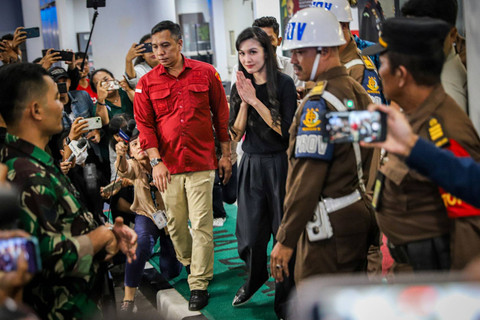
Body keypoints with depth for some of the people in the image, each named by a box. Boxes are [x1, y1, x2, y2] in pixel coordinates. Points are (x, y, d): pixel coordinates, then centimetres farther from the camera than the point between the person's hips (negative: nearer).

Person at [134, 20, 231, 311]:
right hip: (168, 165, 2)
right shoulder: (147, 83, 4)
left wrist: (226, 154, 6)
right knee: (175, 222, 11)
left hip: (201, 163, -2)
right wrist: (156, 161, -7)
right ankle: (188, 265, 36)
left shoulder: (205, 73, 2)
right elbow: (145, 125, 3)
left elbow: (222, 114, 7)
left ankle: (199, 285, 5)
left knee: (202, 224, -3)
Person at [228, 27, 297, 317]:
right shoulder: (241, 87, 6)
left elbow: (286, 130, -14)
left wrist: (256, 100, -18)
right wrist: (244, 102, -13)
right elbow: (236, 134, 2)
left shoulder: (284, 83, -8)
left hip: (280, 164, -4)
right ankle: (254, 279, 40)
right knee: (250, 233, 12)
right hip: (251, 165, 4)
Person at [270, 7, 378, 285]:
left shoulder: (319, 103, -18)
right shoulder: (359, 92, 11)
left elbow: (306, 180, -22)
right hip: (360, 214, 10)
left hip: (331, 226, -10)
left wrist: (285, 240, -18)